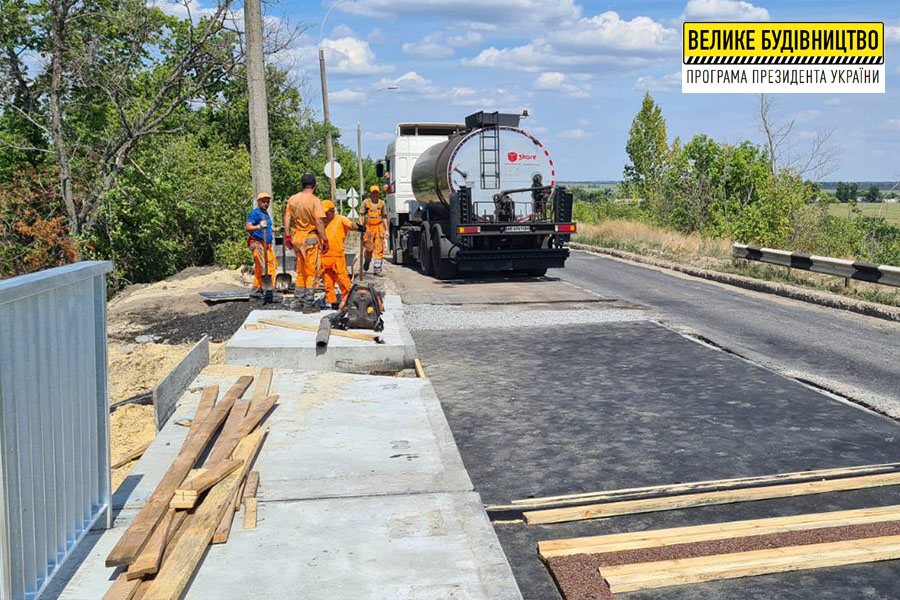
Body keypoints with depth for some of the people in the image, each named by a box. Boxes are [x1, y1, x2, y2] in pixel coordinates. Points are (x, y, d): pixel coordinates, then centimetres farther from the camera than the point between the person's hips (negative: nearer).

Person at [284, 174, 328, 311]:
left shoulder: (292, 199, 4)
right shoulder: (315, 200, -13)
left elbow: (287, 219, 4)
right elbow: (319, 223, -16)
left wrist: (287, 236, 10)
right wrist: (325, 240, -11)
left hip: (296, 238, 5)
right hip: (311, 239, -5)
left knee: (300, 271, 17)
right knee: (311, 273, 3)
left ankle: (300, 300, 22)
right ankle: (308, 304, 3)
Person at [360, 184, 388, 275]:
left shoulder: (382, 203, 9)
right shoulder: (366, 202, 3)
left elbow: (384, 217, 13)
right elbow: (361, 216, 2)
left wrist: (386, 230, 8)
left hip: (379, 228, 1)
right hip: (368, 228, -1)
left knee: (379, 249, -5)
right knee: (369, 249, 5)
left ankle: (377, 269, -3)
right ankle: (367, 262, 34)